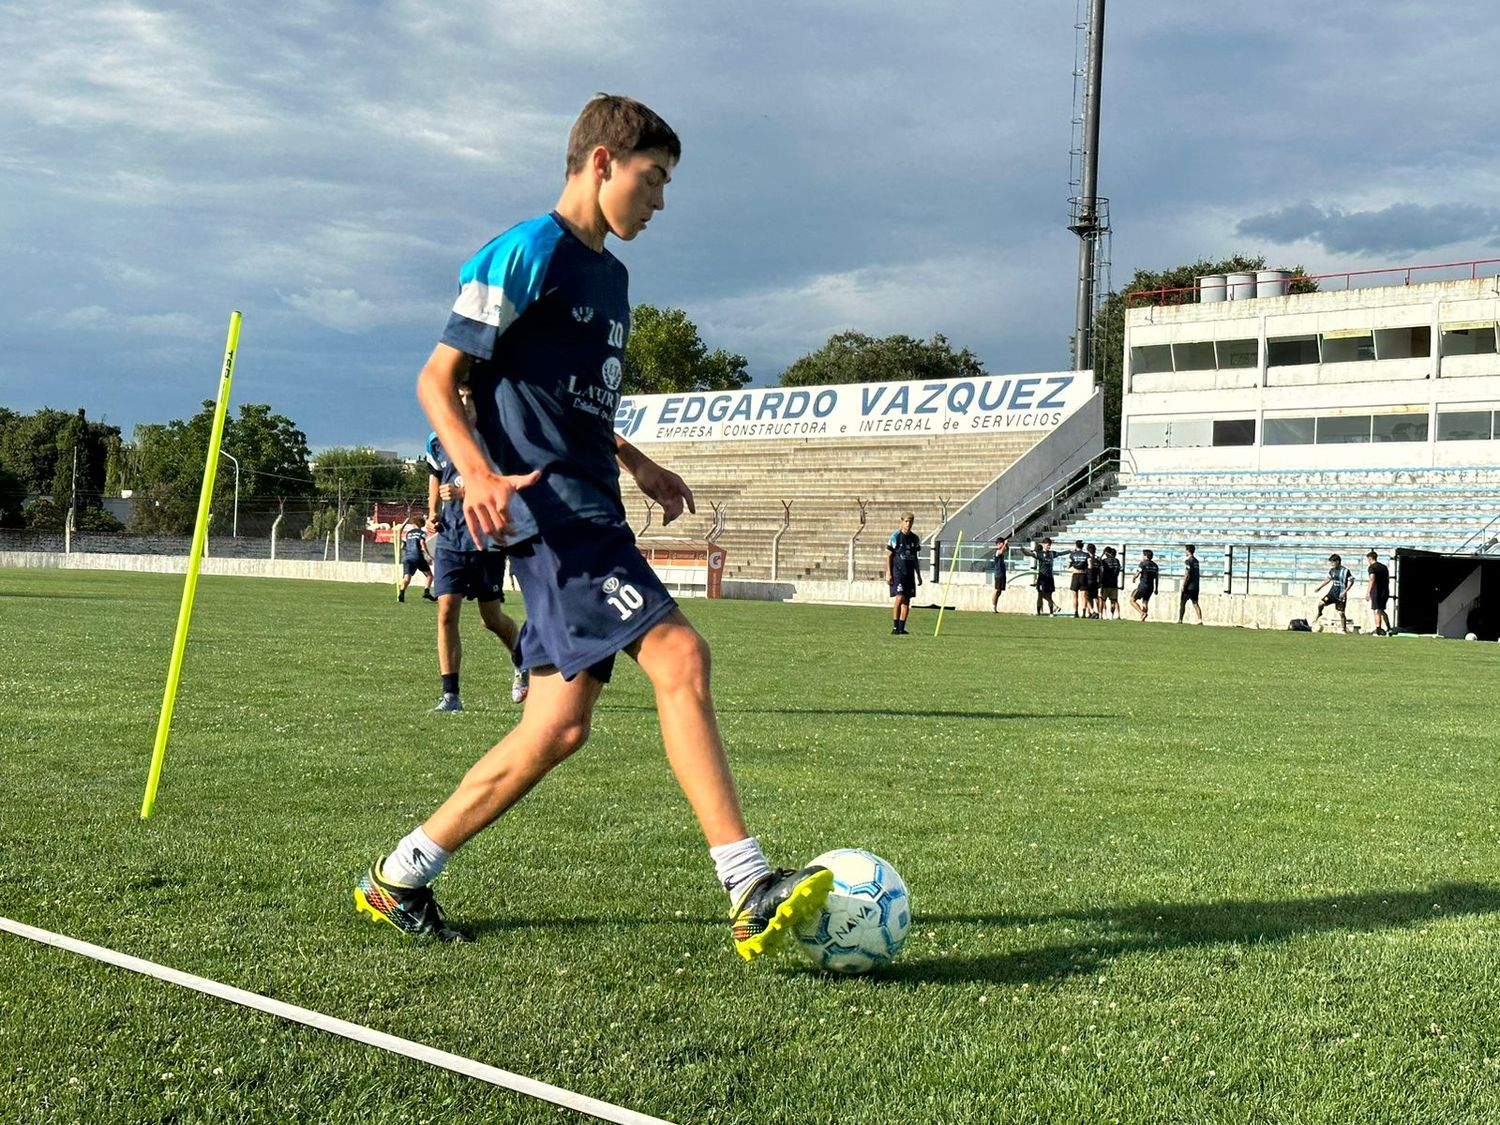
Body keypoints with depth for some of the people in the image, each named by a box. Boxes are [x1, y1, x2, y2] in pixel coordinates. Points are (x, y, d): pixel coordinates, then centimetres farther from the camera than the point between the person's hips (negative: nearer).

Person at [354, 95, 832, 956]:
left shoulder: (610, 272, 22)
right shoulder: (527, 253, -6)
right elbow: (437, 379, -9)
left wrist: (635, 463, 28)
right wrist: (477, 472, -24)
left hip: (590, 513, 10)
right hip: (553, 509, -10)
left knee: (560, 726, 5)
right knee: (679, 657, -20)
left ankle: (401, 877, 18)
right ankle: (753, 892, -21)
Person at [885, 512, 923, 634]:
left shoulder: (915, 538, 11)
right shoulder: (895, 536, -4)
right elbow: (888, 556, -4)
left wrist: (918, 575, 16)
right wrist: (888, 573, -11)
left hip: (910, 573, 6)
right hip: (897, 572, -6)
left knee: (907, 601, 3)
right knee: (899, 597, -14)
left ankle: (901, 628, 7)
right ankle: (895, 627, -9)